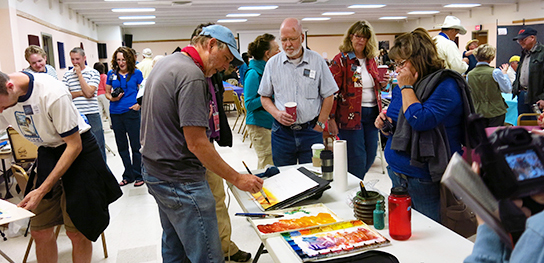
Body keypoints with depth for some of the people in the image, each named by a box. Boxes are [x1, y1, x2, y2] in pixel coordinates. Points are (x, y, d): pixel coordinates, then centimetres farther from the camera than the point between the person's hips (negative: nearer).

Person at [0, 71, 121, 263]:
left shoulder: (52, 94, -28)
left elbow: (74, 146, -21)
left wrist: (42, 191, -22)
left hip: (79, 152, -6)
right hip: (47, 153, 6)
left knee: (77, 231, -2)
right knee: (39, 231, 5)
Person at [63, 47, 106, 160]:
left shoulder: (93, 73, 1)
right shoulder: (67, 75, 10)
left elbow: (89, 92, -12)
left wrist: (79, 74, -8)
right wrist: (80, 93, -10)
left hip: (91, 114, -2)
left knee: (98, 145, 4)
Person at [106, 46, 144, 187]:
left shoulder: (136, 73, 1)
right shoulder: (111, 74, 8)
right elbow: (107, 92, 15)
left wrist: (139, 104, -10)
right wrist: (112, 98, -6)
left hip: (131, 112, -4)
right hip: (115, 113, 4)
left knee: (135, 145, 0)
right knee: (121, 146, 12)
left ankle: (138, 176, 13)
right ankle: (128, 175, 24)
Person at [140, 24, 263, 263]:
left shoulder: (164, 63, 11)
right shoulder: (192, 76, -21)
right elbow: (197, 144, -23)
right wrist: (237, 179, -17)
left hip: (155, 171, 11)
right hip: (180, 181, -11)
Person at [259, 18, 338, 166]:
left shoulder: (317, 61, 1)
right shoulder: (272, 64, 4)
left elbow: (328, 96, 4)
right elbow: (264, 97, 10)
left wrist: (319, 125, -1)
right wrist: (277, 114, -9)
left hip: (311, 131, -1)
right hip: (282, 132, 1)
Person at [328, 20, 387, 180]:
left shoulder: (371, 59, 12)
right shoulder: (341, 60, -6)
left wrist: (381, 84, 0)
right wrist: (331, 119, -15)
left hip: (371, 112, 7)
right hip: (351, 115, -6)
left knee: (370, 156, 12)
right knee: (357, 159, -3)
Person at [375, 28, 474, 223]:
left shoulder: (445, 85, -12)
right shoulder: (402, 87, 12)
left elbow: (421, 121, -28)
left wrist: (407, 87, -16)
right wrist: (384, 125, -1)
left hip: (425, 181, -8)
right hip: (396, 173, 8)